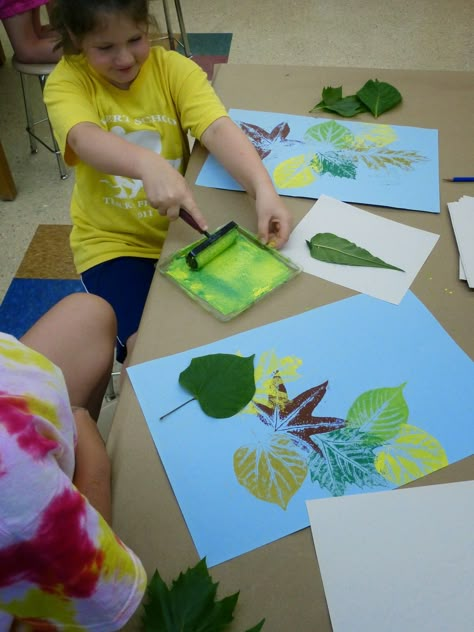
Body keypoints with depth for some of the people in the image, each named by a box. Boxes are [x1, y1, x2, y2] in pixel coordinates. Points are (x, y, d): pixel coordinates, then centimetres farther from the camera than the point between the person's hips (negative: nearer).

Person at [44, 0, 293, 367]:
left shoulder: (174, 69, -8)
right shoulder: (68, 80, -10)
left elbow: (218, 129, -24)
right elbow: (85, 140, -31)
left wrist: (263, 189, -43)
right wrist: (149, 165, -52)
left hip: (183, 229, 2)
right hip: (112, 240, -1)